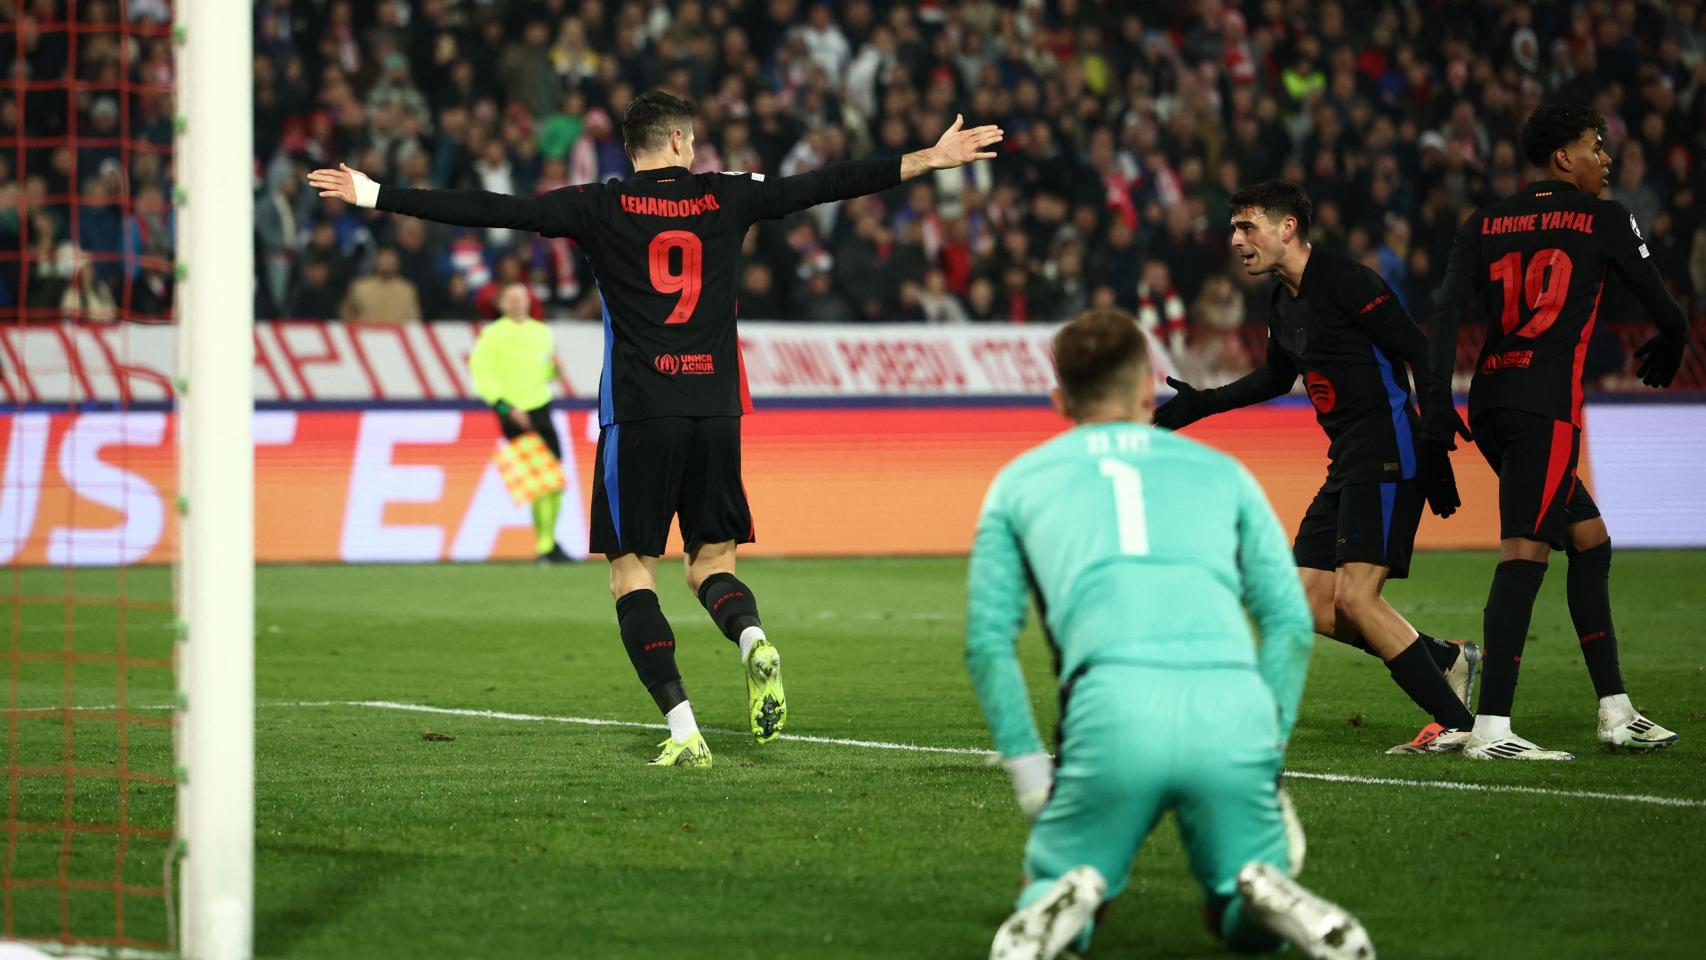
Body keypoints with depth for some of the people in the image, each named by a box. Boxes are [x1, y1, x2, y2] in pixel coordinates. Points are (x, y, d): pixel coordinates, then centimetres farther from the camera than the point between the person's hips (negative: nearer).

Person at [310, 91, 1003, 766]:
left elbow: (490, 210, 0)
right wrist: (932, 159, 19)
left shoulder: (600, 207, 2)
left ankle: (682, 730, -12)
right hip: (716, 408, 2)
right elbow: (828, 184, 12)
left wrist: (376, 197, 6)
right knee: (711, 561, 14)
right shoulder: (725, 197, 7)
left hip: (638, 412, -2)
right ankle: (753, 639, -19)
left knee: (632, 571, 3)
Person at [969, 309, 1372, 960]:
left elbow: (988, 640, 16)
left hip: (1112, 709, -1)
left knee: (1048, 890, 19)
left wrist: (1029, 770, 18)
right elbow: (1291, 624, 20)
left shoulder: (1020, 481, 25)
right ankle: (1270, 896, -17)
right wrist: (1267, 755, 23)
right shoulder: (1221, 471, 27)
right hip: (1235, 711, 1)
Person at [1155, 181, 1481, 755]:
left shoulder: (1347, 284, -14)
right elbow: (1277, 377, 32)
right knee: (1314, 606, 5)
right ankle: (1449, 660, 16)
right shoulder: (1283, 301, 13)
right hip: (1347, 464, 9)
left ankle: (1456, 724, -12)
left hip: (1388, 458, -9)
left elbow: (1424, 359, -16)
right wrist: (1202, 404, 26)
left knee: (1353, 596, -18)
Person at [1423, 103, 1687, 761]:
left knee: (1590, 540, 16)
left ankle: (1615, 712, 17)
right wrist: (1669, 347, 32)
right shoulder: (1605, 220, 4)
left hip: (1489, 406, 7)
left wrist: (1437, 406, 1)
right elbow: (1664, 309, 9)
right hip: (1546, 404, -7)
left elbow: (1447, 310, 4)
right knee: (1524, 555, -11)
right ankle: (1491, 729, -19)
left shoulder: (1484, 225, 16)